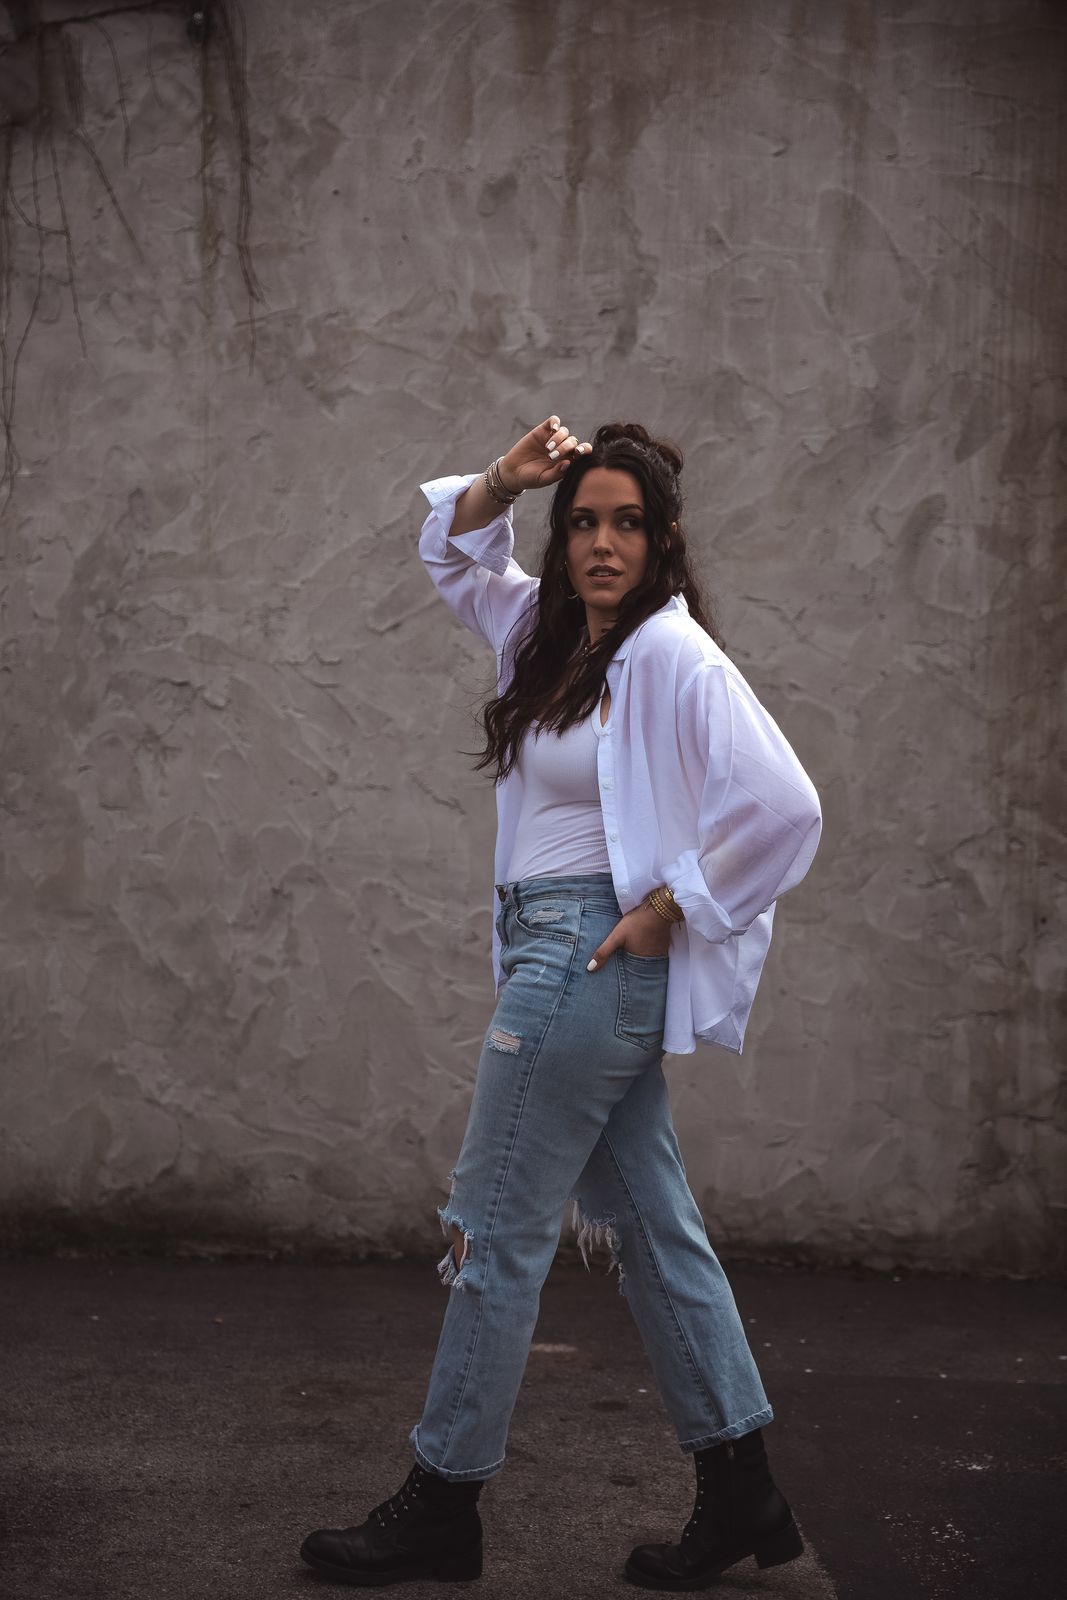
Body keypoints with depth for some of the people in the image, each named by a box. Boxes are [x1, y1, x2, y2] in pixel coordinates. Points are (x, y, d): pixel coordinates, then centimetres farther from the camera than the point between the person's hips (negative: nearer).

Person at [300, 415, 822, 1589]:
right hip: (552, 955, 9)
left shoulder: (674, 658, -13)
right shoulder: (555, 631, 12)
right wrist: (504, 481, 8)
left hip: (592, 957, -9)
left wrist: (667, 910, -16)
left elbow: (785, 807, -21)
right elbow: (454, 558, 26)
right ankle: (740, 1491, 20)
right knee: (647, 1224, 11)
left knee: (498, 1229, -2)